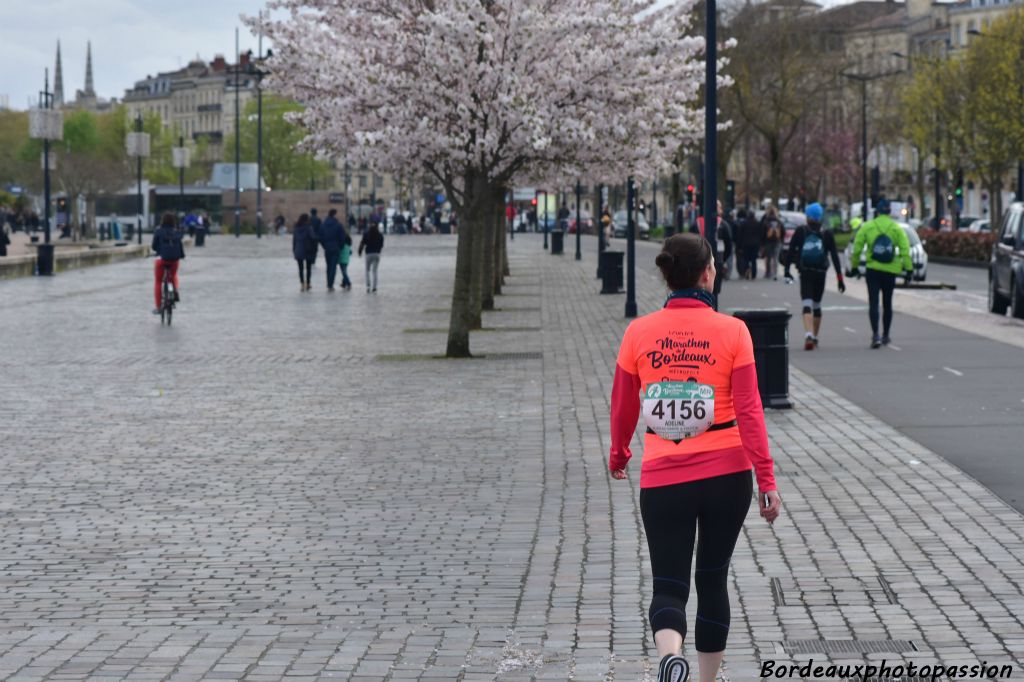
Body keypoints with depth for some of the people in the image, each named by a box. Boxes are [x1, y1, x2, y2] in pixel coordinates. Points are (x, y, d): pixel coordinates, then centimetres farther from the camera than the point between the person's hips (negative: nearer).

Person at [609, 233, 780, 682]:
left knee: (669, 586, 4)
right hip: (726, 475, 0)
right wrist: (766, 481, -5)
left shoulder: (638, 333, -2)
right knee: (713, 578, 18)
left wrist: (618, 455, 28)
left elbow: (623, 407, 9)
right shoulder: (731, 331, -6)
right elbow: (749, 411, -9)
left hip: (661, 478, 0)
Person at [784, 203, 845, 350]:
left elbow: (790, 251, -3)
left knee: (807, 305, -9)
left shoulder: (800, 232, 0)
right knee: (816, 305, 18)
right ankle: (814, 338, 26)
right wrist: (840, 278, 0)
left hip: (805, 273, -2)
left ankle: (809, 335, -31)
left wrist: (787, 271, 3)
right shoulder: (827, 234, 1)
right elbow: (834, 256, -1)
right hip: (821, 273, 2)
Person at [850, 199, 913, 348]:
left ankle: (875, 335, -20)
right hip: (891, 271, 1)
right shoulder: (897, 228, 1)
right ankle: (885, 336, 23)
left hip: (873, 270, -1)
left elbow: (857, 248, 0)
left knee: (873, 303, -3)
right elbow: (905, 250, -5)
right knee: (887, 303, 14)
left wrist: (854, 266, 11)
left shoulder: (867, 227, 0)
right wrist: (909, 269, -1)